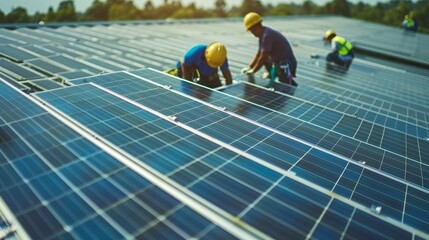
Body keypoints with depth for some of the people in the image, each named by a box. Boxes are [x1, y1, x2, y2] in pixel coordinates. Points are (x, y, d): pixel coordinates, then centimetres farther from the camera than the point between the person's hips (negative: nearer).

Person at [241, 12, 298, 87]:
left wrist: (253, 71, -11)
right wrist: (249, 67, 10)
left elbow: (263, 58, -22)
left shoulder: (267, 35, -21)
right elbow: (258, 54, 17)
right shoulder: (263, 35, 10)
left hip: (286, 64, -10)